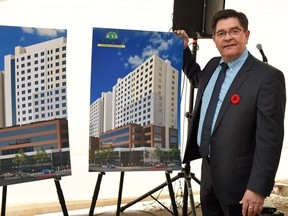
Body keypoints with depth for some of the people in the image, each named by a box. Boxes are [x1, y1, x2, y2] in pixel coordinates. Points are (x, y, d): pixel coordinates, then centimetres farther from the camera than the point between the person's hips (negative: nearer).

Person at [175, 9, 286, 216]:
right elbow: (198, 79, 30)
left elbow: (270, 139, -21)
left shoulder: (268, 77, -19)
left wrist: (258, 188, -23)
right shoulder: (213, 65, 5)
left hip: (237, 176, -7)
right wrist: (184, 49, 14)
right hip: (208, 167, 8)